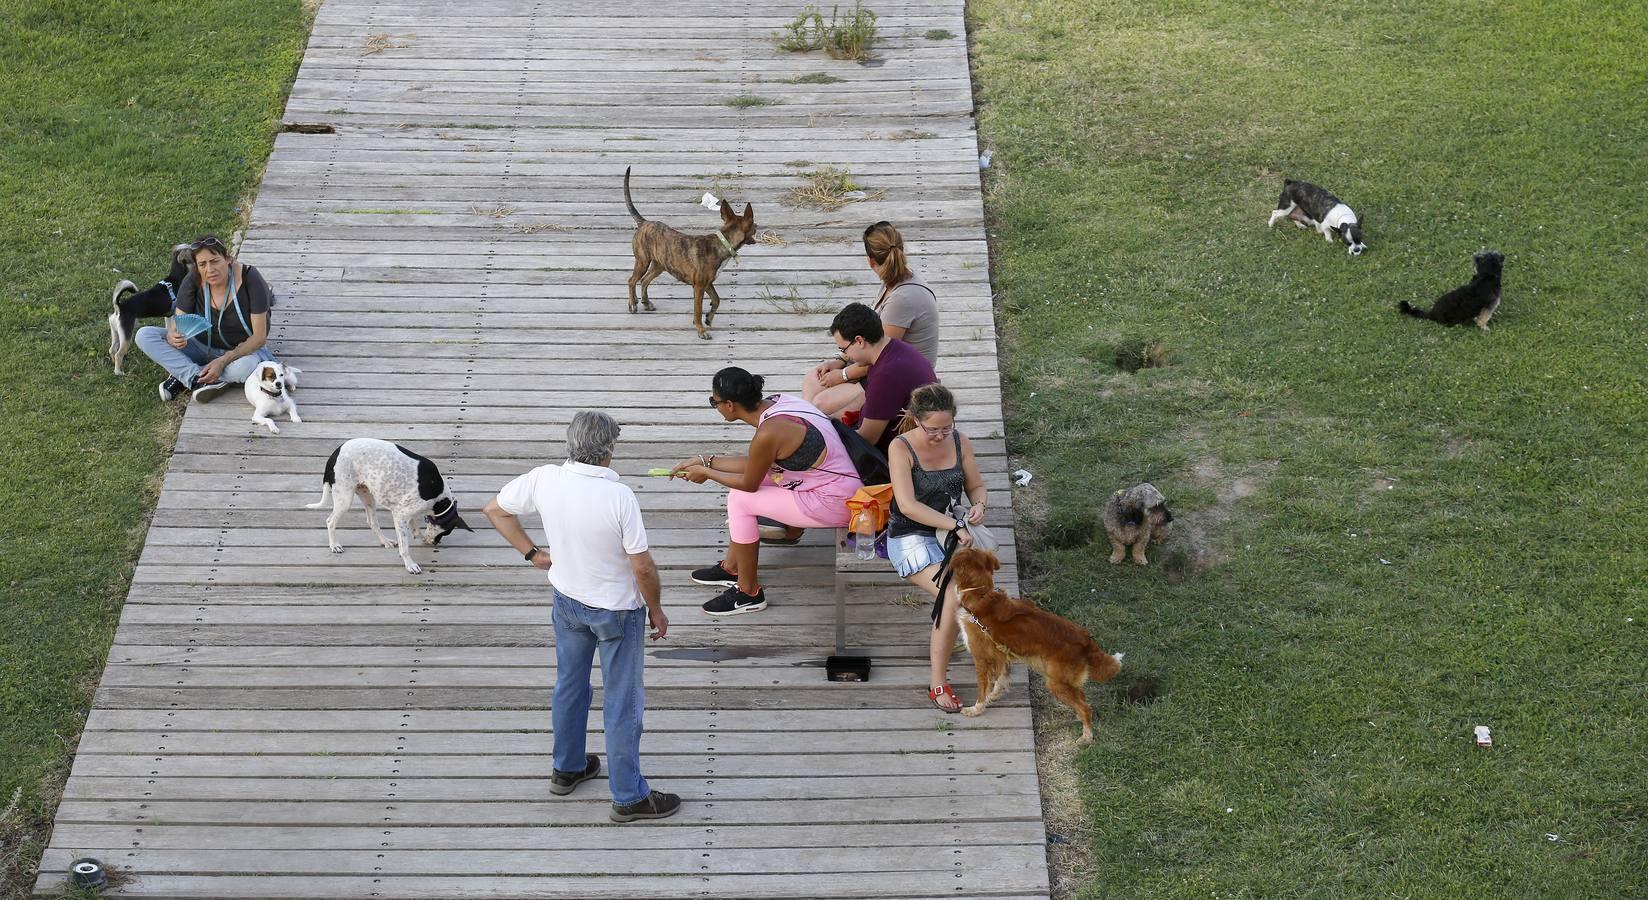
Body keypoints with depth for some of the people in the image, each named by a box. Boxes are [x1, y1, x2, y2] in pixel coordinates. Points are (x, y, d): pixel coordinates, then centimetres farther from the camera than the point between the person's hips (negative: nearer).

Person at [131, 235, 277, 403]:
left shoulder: (249, 278, -22)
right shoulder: (194, 281, -13)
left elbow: (259, 336, -22)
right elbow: (177, 325, -11)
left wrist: (223, 361, -32)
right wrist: (173, 337, -37)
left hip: (242, 351, -4)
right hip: (203, 347, 4)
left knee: (245, 367, -42)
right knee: (144, 336, -16)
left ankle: (183, 377, -20)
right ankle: (200, 379, -27)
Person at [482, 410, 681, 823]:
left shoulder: (544, 480, -16)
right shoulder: (619, 497, -30)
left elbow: (495, 510, 0)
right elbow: (642, 567, -22)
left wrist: (532, 552, 8)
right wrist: (656, 609, -4)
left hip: (567, 599, 5)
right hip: (617, 610, -5)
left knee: (569, 685, 25)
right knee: (622, 702, 9)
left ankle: (567, 769, 43)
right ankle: (629, 796, 20)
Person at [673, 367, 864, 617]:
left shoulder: (768, 433, -25)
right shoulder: (776, 402, 2)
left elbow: (749, 483, -9)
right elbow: (754, 465, 13)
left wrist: (706, 473, 6)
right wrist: (705, 461, 15)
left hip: (833, 505, -10)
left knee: (739, 500, -6)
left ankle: (749, 593, 3)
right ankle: (732, 568, 27)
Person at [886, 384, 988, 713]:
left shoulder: (960, 442, 4)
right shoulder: (901, 448, -12)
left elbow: (977, 486, 15)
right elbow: (907, 505, -21)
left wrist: (979, 504, -9)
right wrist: (954, 525, -28)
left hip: (951, 533, 5)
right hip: (911, 538, -5)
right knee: (955, 596, -31)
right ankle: (938, 683, -22)